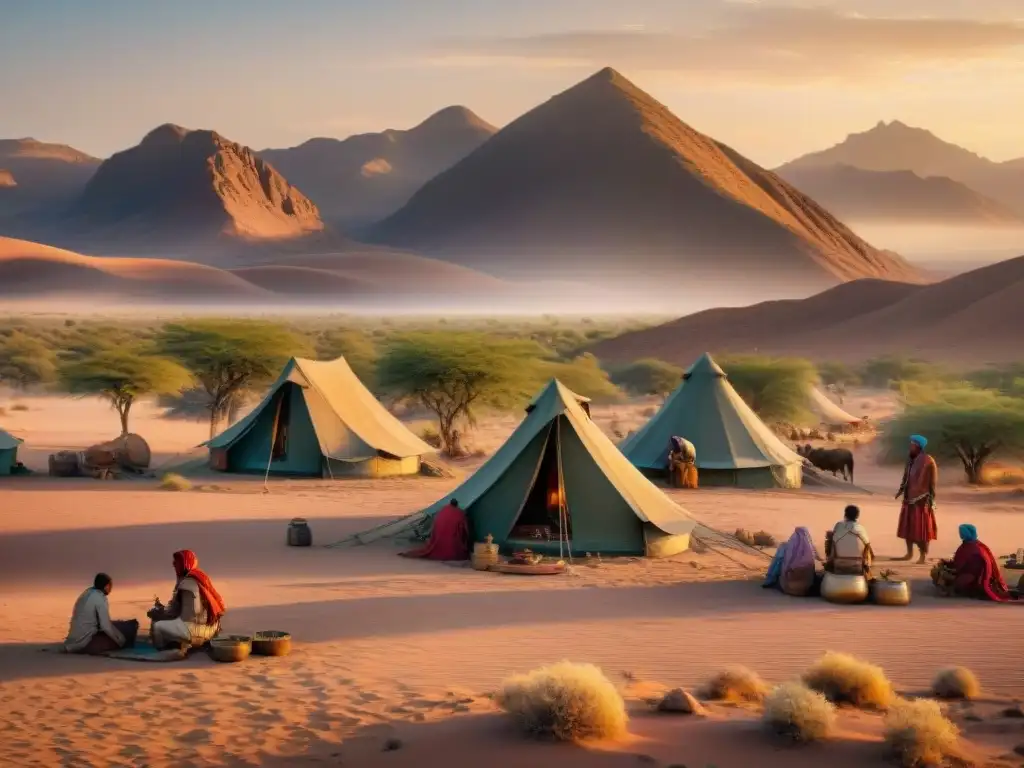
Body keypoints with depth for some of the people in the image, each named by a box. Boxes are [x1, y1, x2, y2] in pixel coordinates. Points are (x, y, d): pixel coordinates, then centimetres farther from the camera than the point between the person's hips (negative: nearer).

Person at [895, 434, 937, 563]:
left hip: (921, 499, -7)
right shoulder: (910, 459, 7)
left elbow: (933, 481, -13)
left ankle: (924, 555, 5)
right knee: (907, 525, 11)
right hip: (909, 497, 7)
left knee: (921, 527, -2)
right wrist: (901, 489, 5)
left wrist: (930, 499, -16)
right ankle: (909, 553, 21)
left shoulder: (928, 461, -14)